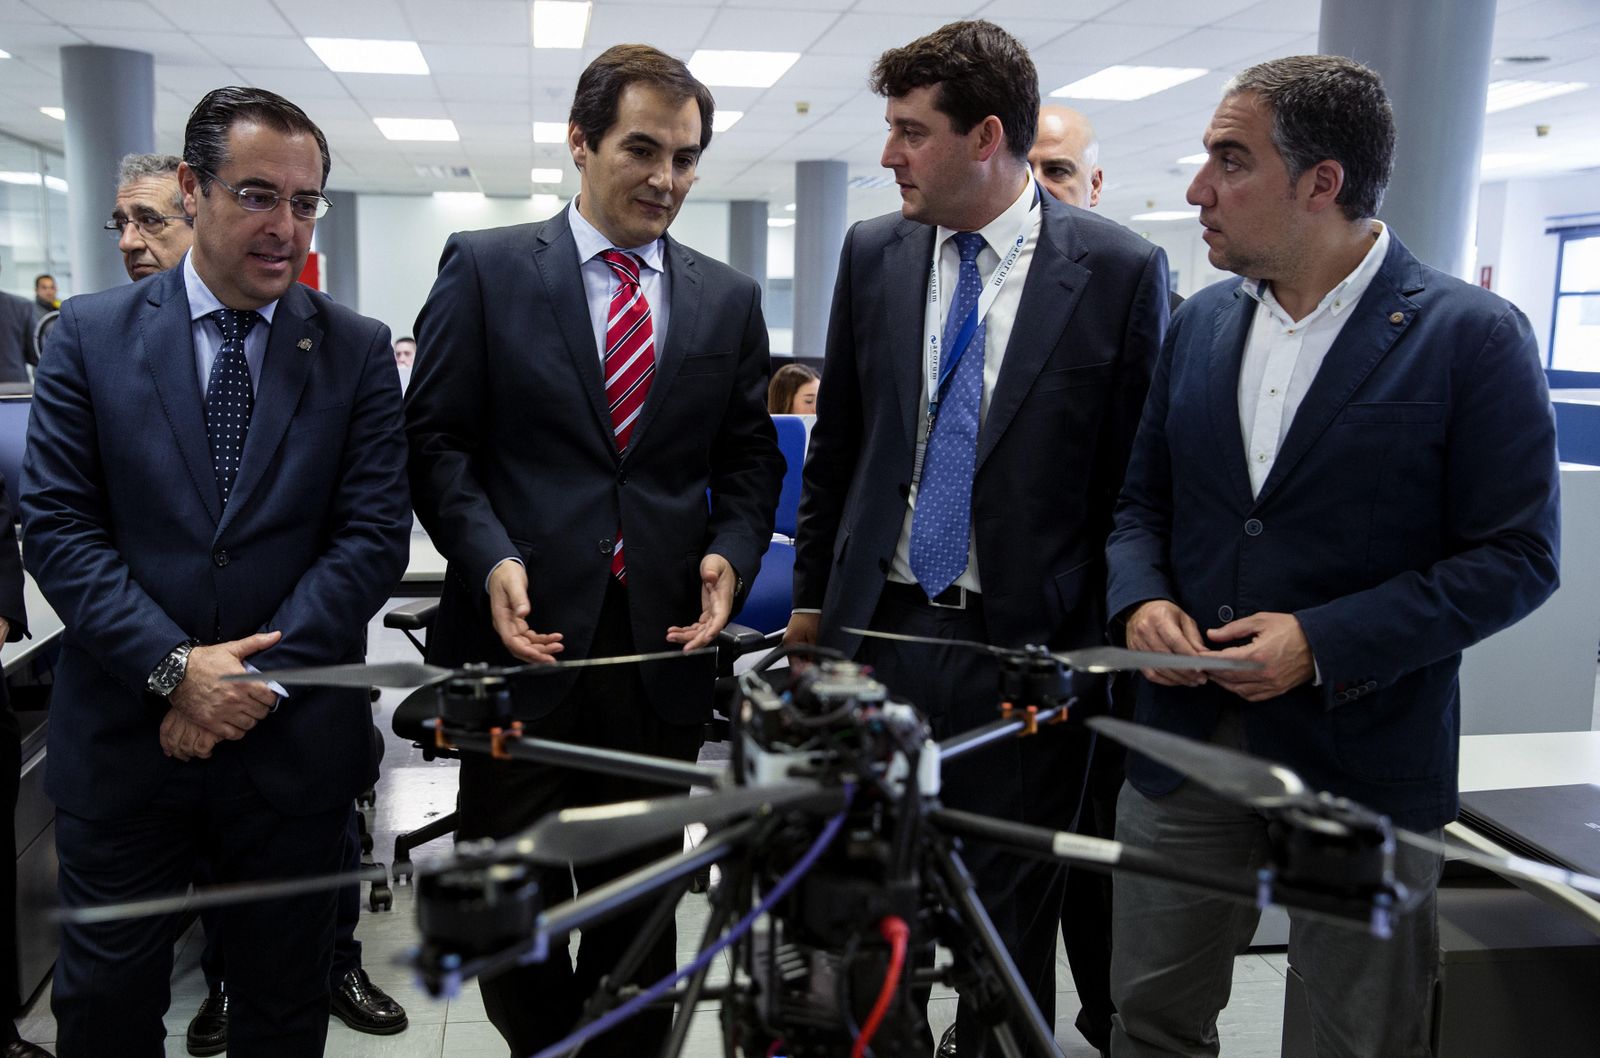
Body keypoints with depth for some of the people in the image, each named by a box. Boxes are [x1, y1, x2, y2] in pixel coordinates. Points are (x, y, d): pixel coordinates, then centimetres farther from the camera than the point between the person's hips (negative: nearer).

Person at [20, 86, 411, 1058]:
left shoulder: (358, 350, 0)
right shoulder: (91, 335, 1)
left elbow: (375, 534, -6)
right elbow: (57, 528, -4)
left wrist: (257, 679, -14)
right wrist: (175, 667, -16)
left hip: (295, 744, 0)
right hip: (124, 739, 1)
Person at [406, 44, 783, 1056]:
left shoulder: (729, 297, 8)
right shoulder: (485, 266, 1)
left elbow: (749, 457, 11)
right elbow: (436, 437, -1)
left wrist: (731, 554, -7)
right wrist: (490, 559, -15)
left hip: (664, 641, 2)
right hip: (526, 630, -2)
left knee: (642, 901, 15)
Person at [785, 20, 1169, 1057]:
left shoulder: (1120, 268, -8)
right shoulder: (874, 252, 4)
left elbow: (1137, 473, -4)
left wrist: (1114, 638, -3)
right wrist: (813, 594, 14)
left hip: (1023, 645, -3)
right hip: (876, 623, 4)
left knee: (1010, 917, 12)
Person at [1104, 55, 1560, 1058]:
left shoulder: (1471, 335, -9)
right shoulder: (1201, 323, 7)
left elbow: (1516, 557, -10)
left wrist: (1325, 643, -19)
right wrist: (1142, 600, -8)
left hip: (1364, 758, -4)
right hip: (1188, 738, 4)